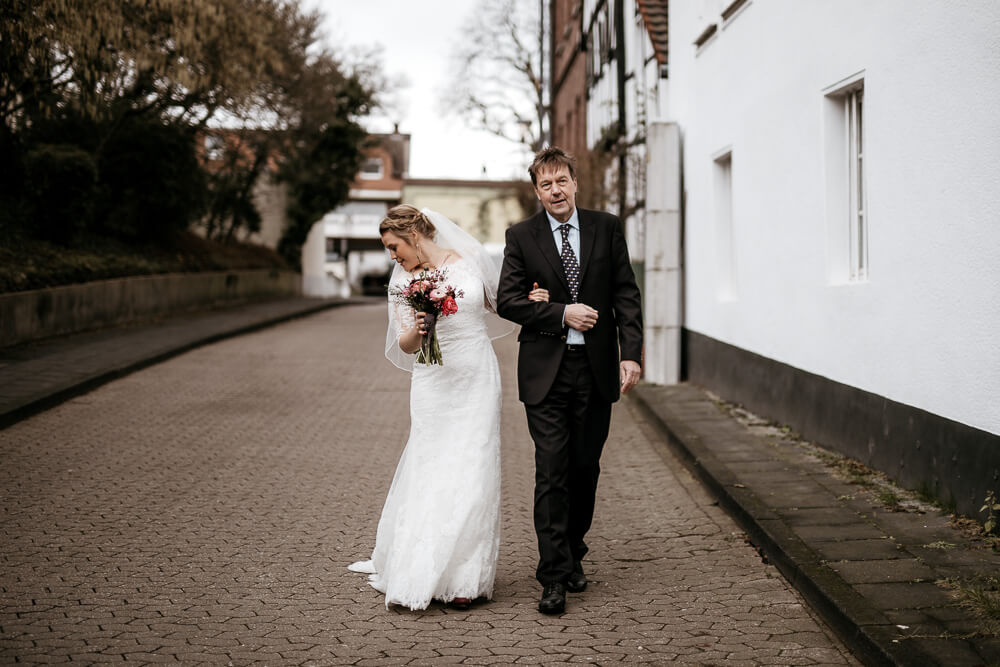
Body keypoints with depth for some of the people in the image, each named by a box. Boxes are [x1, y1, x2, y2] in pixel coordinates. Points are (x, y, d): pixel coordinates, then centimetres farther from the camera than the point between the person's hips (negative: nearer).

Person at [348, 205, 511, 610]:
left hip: (478, 378, 0)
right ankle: (419, 572, 12)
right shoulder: (402, 281, 4)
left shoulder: (469, 257, 3)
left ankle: (464, 577, 7)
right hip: (434, 383, 0)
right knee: (430, 473, -2)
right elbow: (403, 345, 1)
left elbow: (498, 300, 17)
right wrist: (416, 332, -20)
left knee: (472, 472, -2)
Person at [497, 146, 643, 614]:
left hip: (597, 368, 2)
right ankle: (554, 577, -1)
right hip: (546, 370, -2)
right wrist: (562, 313, -13)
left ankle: (572, 555, 30)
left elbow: (626, 294, 3)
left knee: (586, 467, 11)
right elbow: (507, 300, -2)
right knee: (552, 472, -5)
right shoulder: (521, 236, 2)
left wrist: (631, 355, -6)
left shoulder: (606, 228, 6)